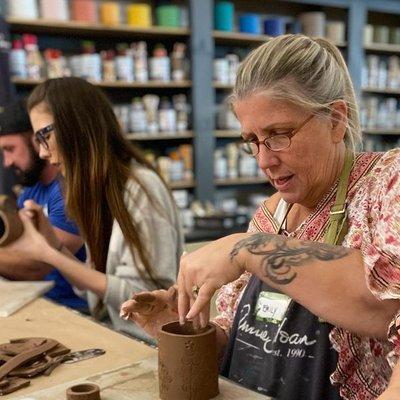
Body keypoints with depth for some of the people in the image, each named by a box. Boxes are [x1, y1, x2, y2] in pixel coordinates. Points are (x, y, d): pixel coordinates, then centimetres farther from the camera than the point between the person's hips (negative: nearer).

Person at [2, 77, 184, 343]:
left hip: (156, 347, -6)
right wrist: (51, 242, -4)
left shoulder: (141, 187, -16)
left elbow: (141, 296, -18)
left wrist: (49, 255, -17)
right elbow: (98, 283, 8)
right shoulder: (99, 191, 8)